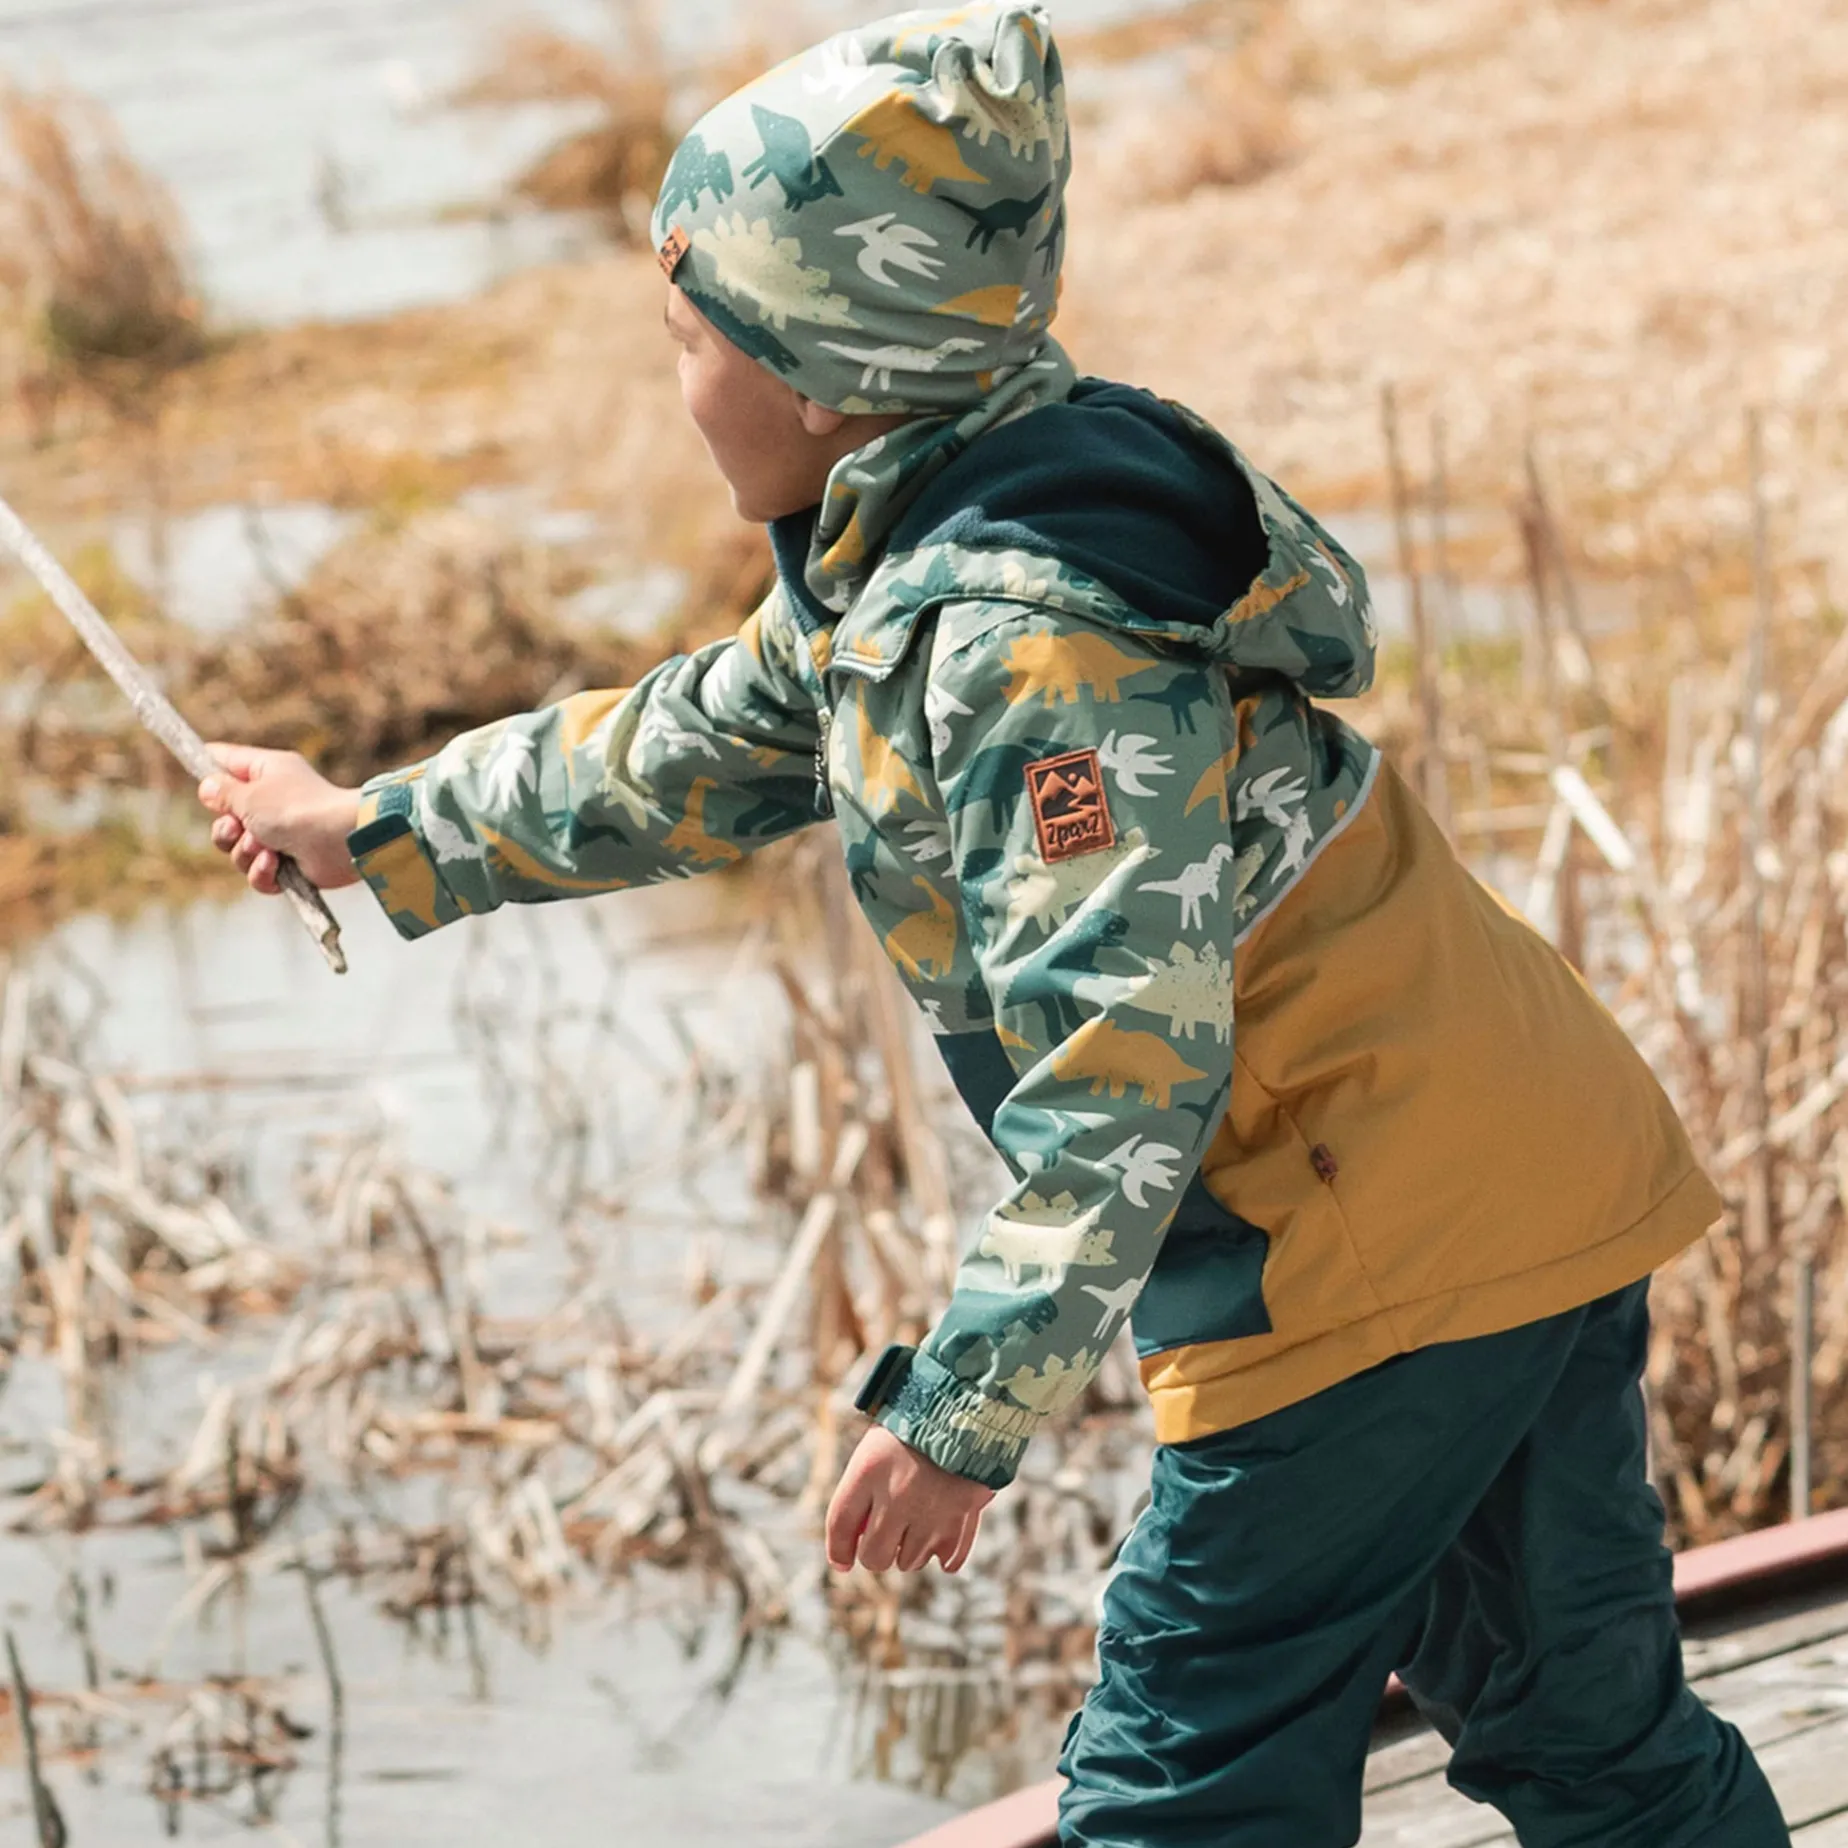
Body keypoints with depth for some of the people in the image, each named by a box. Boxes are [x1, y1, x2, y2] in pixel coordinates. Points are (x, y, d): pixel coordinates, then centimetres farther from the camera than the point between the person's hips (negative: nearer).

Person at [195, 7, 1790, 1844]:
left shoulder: (1029, 630, -21)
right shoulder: (900, 570, 11)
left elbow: (1126, 1057, -26)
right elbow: (700, 747, 29)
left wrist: (965, 1413, -23)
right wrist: (380, 829, 39)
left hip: (1372, 1259, -10)